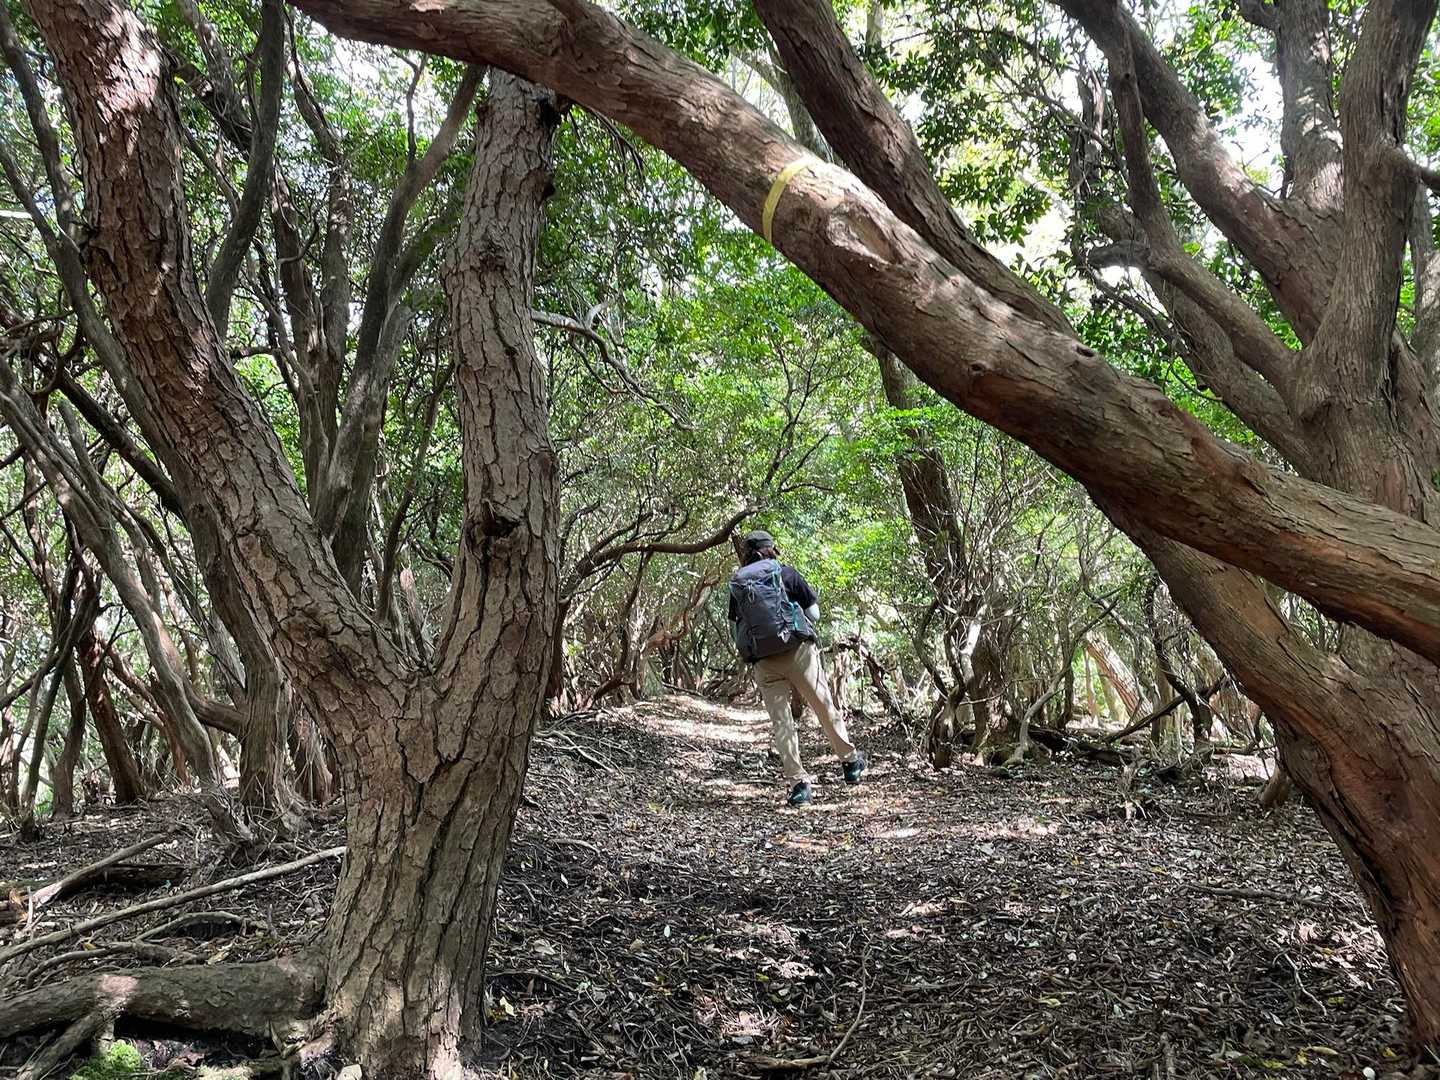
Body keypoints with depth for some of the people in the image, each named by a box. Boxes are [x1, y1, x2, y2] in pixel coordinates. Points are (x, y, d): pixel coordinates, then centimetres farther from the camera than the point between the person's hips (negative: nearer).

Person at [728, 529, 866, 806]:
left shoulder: (736, 584, 8)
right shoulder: (785, 572, 2)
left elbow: (735, 628, 11)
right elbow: (814, 613, 5)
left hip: (763, 661, 2)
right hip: (798, 650, -2)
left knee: (780, 721, 6)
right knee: (824, 708, 13)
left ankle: (797, 781, 2)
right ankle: (850, 760, 27)